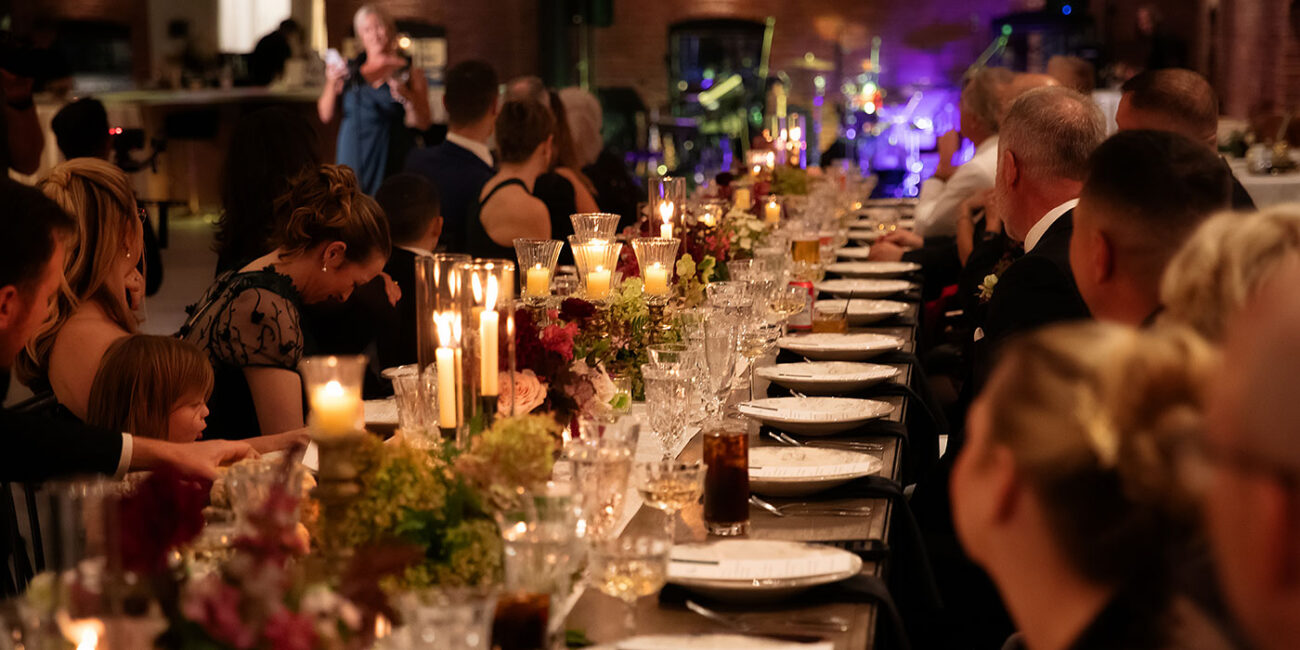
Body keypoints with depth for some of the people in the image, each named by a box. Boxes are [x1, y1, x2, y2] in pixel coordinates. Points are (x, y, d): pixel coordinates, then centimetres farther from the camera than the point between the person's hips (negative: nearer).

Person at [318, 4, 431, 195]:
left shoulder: (410, 73, 6)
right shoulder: (349, 71, 12)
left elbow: (423, 124, 0)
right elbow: (326, 115, 9)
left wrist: (408, 98, -17)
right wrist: (332, 84, -6)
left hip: (391, 158, -2)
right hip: (353, 155, 2)